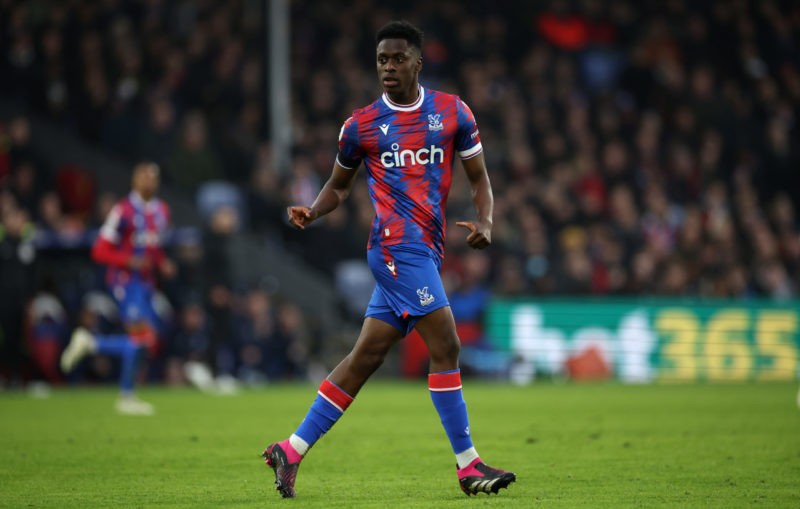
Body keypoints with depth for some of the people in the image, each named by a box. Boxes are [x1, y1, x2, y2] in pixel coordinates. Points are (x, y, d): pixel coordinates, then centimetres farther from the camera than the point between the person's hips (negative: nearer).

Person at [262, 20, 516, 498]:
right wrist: (311, 212, -3)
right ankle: (468, 465, -8)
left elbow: (479, 176, 13)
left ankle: (291, 451, 13)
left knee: (366, 356, 5)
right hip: (398, 243, -4)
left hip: (427, 251, 4)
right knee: (446, 346, -13)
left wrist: (485, 221, -6)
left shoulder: (453, 112, 9)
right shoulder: (361, 125, 4)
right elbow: (339, 185, 17)